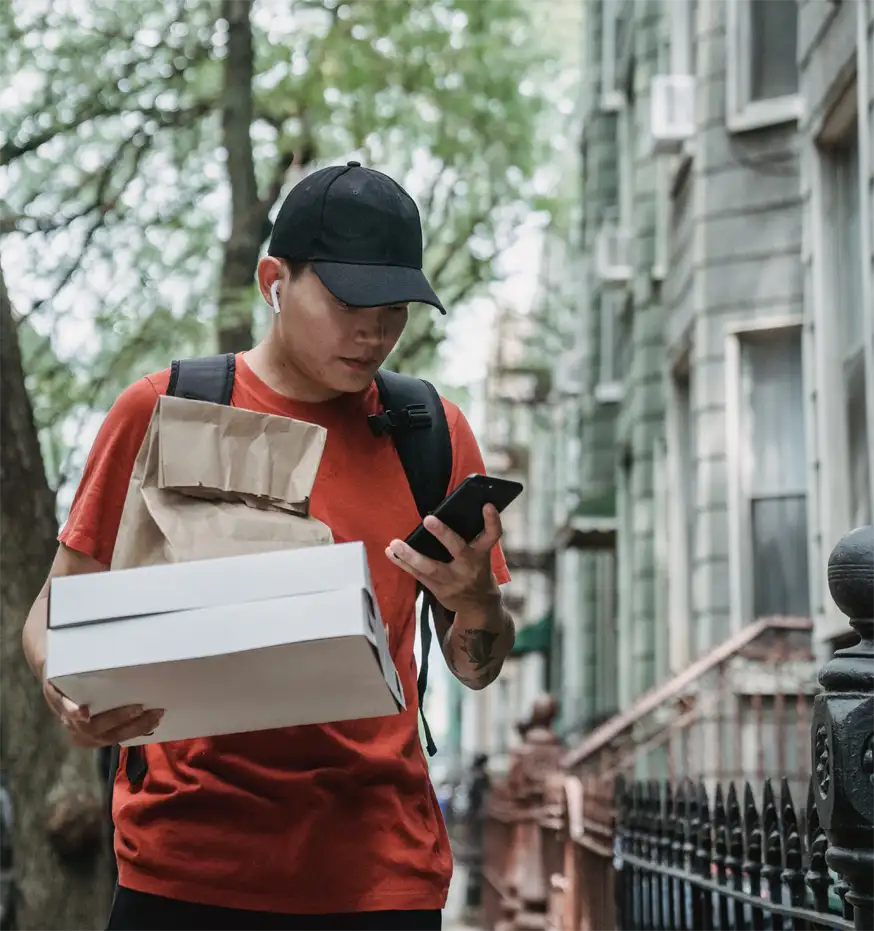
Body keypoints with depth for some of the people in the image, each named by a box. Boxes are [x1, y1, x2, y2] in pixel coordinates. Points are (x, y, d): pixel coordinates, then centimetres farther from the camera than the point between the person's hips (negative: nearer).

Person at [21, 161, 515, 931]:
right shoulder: (163, 410, 0)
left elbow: (478, 669, 11)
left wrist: (477, 601, -10)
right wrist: (69, 696, -17)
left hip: (380, 869, 2)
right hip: (186, 865, -1)